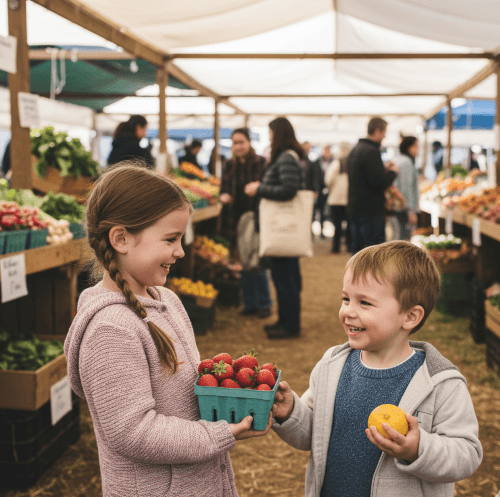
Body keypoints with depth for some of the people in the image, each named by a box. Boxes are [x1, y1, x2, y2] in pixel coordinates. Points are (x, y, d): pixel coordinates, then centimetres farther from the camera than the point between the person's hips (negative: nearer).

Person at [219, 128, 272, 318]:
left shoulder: (260, 163, -4)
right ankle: (250, 304, 19)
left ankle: (264, 304, 12)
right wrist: (223, 197, -10)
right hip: (236, 221, 4)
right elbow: (224, 190, 12)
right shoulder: (229, 166, 9)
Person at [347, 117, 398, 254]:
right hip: (371, 211, -10)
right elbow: (380, 182, -22)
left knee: (357, 251, 15)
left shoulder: (355, 150, 14)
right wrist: (392, 172, -4)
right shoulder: (371, 151, -17)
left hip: (354, 208, 10)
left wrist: (384, 169, 19)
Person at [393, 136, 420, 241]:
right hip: (405, 209, -10)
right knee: (403, 238, -9)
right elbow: (406, 188, -19)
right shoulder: (407, 162, -13)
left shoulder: (397, 161, 17)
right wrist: (411, 211, -19)